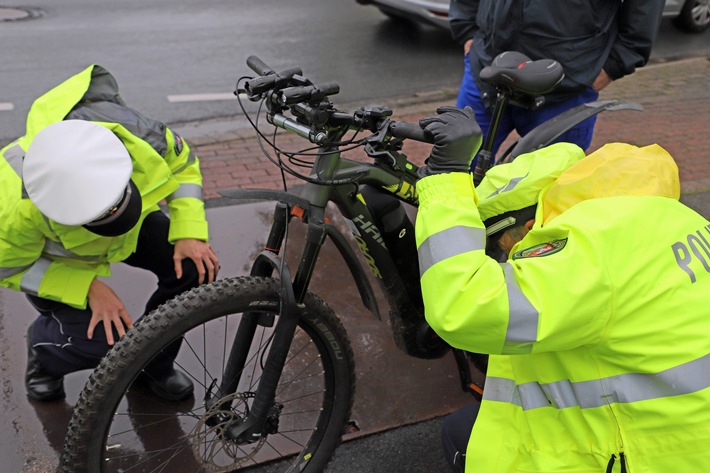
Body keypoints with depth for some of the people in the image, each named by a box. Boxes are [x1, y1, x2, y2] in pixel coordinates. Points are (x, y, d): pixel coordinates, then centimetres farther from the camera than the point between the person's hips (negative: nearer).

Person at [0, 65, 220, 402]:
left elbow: (182, 163, -12)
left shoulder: (140, 137, -35)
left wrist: (189, 232, -24)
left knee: (195, 268, -18)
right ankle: (43, 346, 15)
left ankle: (153, 362, 8)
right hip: (48, 254, -3)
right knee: (101, 340, -23)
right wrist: (88, 287, -31)